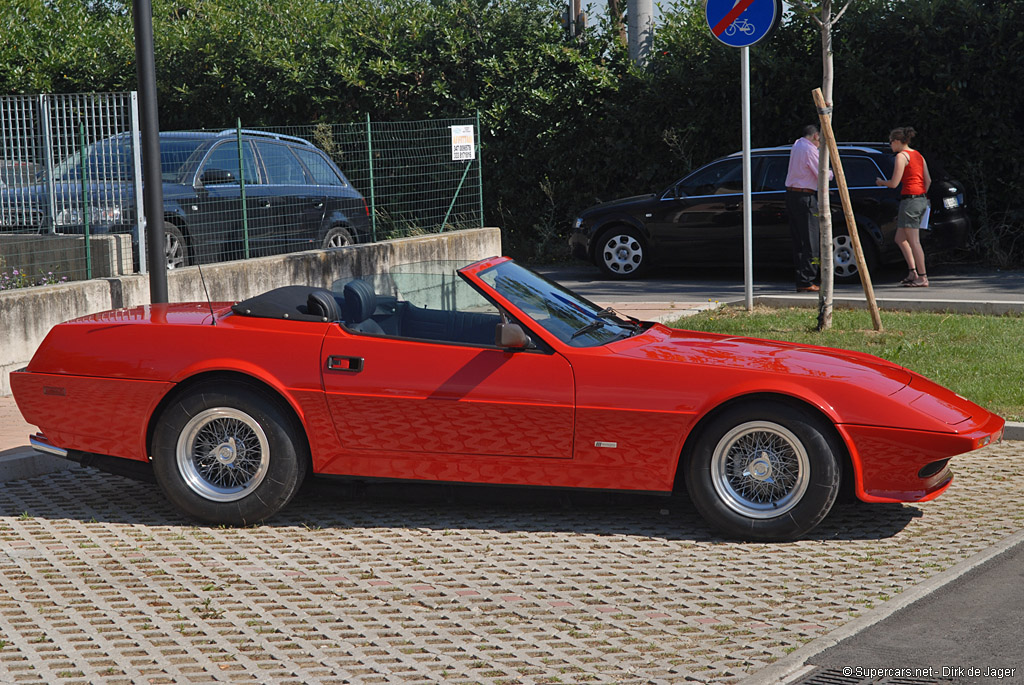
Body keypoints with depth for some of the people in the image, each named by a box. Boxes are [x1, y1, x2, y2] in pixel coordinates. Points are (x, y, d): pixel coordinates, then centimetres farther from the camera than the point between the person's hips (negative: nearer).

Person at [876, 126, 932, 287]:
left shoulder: (901, 156, -8)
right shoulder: (918, 155, 17)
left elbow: (894, 183, -11)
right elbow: (928, 180, 15)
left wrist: (881, 182, 8)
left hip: (910, 200, -9)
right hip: (922, 200, 9)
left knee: (914, 241, -6)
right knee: (900, 239, 16)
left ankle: (922, 278, -6)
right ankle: (913, 272, 13)